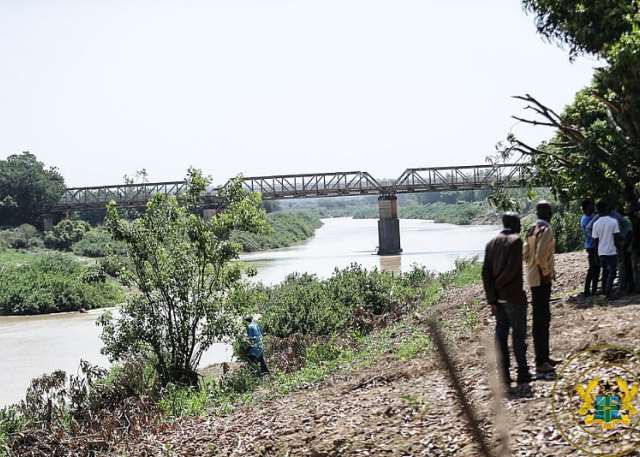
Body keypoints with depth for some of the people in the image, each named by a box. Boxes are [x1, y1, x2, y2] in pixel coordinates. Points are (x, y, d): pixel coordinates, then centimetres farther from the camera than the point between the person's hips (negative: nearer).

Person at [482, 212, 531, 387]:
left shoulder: (492, 243, 9)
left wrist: (491, 297, 2)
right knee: (519, 335, 3)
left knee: (501, 335, 7)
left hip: (498, 298, 6)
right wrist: (497, 285, -4)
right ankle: (522, 374, 7)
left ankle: (504, 376, 8)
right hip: (514, 296, -6)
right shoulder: (515, 241, -8)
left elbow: (485, 272, 3)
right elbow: (512, 269, -18)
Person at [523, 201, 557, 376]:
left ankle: (544, 357, 26)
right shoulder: (546, 230, -16)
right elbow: (540, 256, -26)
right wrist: (546, 272, -13)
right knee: (540, 320, -7)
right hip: (542, 279, -9)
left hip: (534, 278, 9)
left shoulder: (533, 229, 11)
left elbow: (526, 253, 15)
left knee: (542, 318, 17)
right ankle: (541, 363, -4)